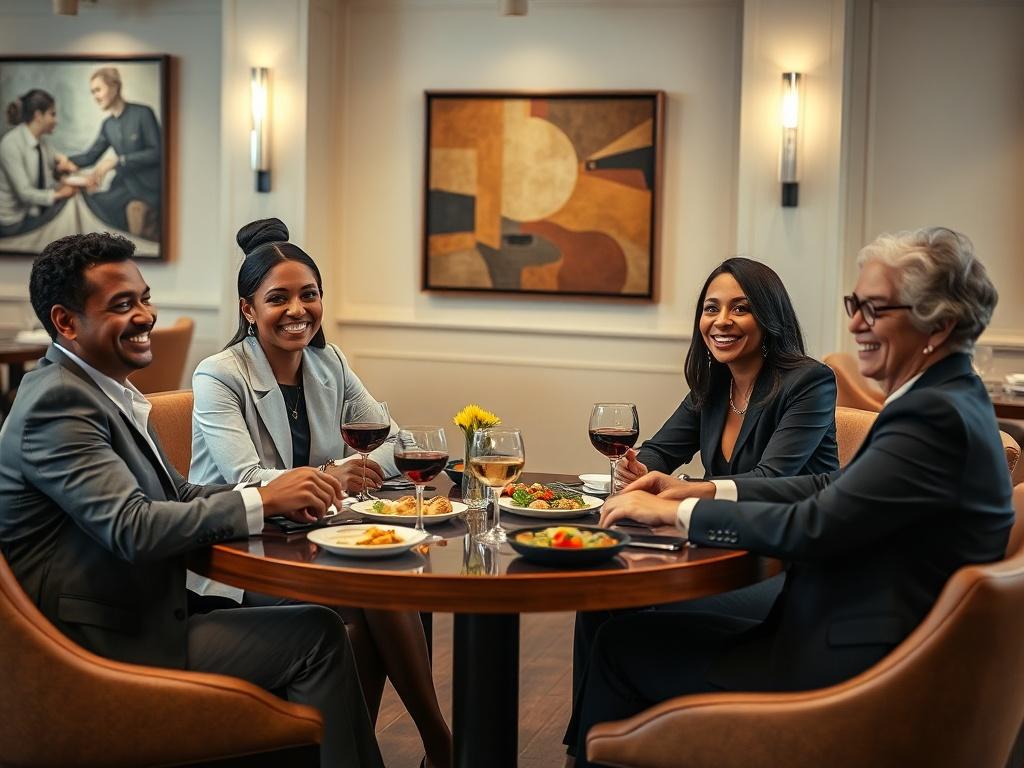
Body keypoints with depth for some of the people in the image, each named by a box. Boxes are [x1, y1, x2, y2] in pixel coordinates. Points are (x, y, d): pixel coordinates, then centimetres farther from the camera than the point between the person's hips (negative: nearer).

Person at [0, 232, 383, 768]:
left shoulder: (101, 390, 13)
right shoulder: (58, 401, -18)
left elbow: (176, 493, 14)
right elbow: (132, 528, -27)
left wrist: (283, 497, -2)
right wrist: (262, 501, -22)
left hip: (137, 617, 10)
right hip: (104, 642, -10)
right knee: (318, 635, -11)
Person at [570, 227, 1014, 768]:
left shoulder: (934, 417, -22)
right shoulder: (946, 398, 8)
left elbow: (810, 528, -25)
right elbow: (832, 488, 11)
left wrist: (675, 511, -14)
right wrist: (704, 491, 3)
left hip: (847, 674, -10)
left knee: (622, 645, 0)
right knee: (646, 626, 14)